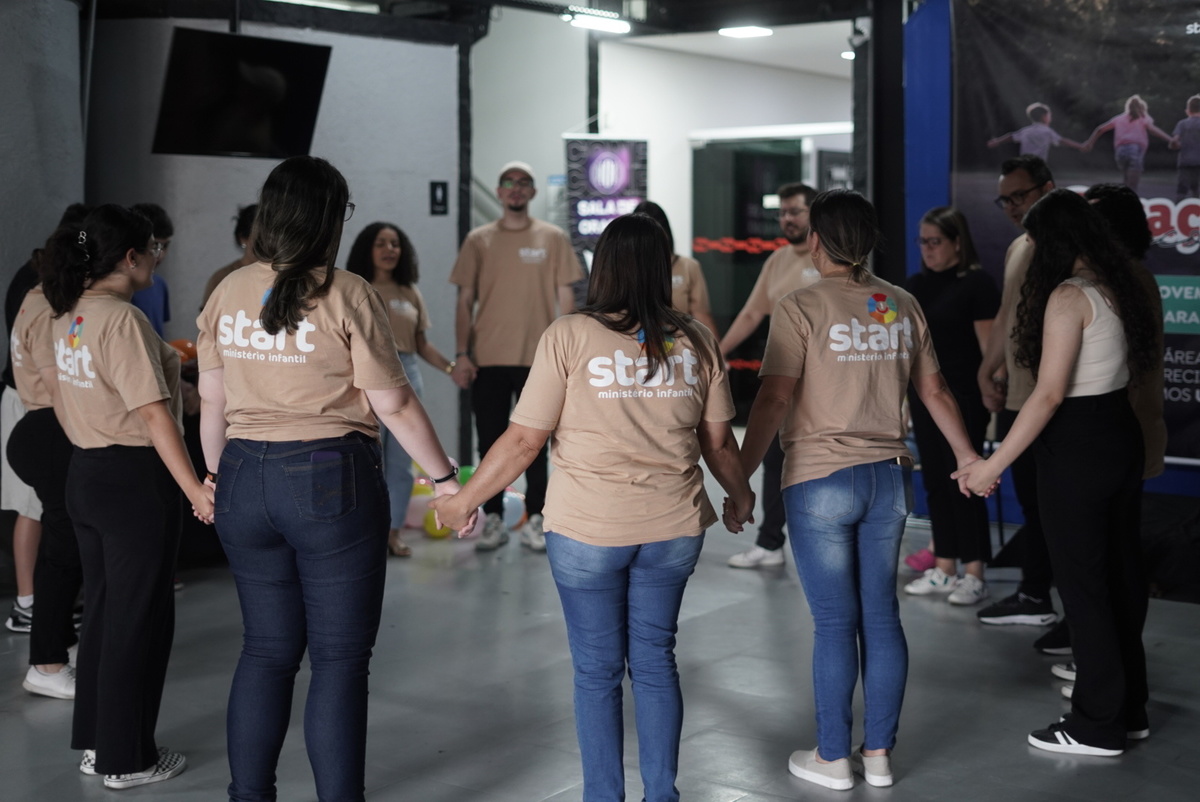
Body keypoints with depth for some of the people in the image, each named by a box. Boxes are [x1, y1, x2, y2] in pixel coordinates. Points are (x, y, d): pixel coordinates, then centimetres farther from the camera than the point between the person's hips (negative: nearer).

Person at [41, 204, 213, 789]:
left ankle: (94, 741, 28)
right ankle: (127, 760, 11)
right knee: (139, 619, 2)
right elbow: (154, 414, -23)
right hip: (135, 477, -9)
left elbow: (54, 386, 20)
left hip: (85, 472, 9)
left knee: (101, 609, 18)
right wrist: (194, 489, -23)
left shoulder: (66, 317, 8)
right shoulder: (124, 319, -20)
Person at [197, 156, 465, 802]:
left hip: (245, 481, 5)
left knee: (267, 649, 16)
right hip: (332, 481, -5)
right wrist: (446, 479, -1)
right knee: (339, 658, 4)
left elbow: (212, 400, 10)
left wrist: (216, 472, 24)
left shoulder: (227, 293, 4)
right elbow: (393, 404, -10)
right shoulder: (346, 295, -11)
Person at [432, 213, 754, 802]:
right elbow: (718, 443, 8)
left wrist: (463, 500, 4)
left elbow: (524, 440, -8)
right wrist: (741, 498, 27)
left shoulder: (569, 336, -8)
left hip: (588, 530, -3)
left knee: (597, 670, 10)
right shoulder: (695, 341, 2)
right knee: (655, 660, 16)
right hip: (673, 528, 3)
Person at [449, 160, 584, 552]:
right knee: (490, 442, 5)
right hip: (488, 359, 1)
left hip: (537, 359, -1)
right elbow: (465, 300, 5)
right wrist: (461, 354, -3)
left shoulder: (553, 238, 5)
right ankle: (493, 520, 15)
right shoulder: (478, 240, 6)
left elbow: (565, 298, 4)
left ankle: (535, 520, 15)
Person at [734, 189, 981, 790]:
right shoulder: (902, 306, 5)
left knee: (834, 622, 3)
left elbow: (773, 401, -16)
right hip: (889, 477, 5)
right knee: (881, 616, 12)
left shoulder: (801, 308, -10)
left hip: (821, 481, -5)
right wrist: (967, 454, 26)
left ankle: (833, 757, 14)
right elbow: (934, 392, 13)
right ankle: (879, 752, 21)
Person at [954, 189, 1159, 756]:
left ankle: (1097, 726, 11)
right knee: (1122, 572, 16)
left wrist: (994, 464, -20)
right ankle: (1129, 710, 28)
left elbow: (1049, 394, -22)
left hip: (1076, 448, -8)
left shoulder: (1069, 296, -17)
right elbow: (1138, 366, 13)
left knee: (1082, 584, 1)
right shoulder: (1118, 288, 7)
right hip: (1122, 437, 9)